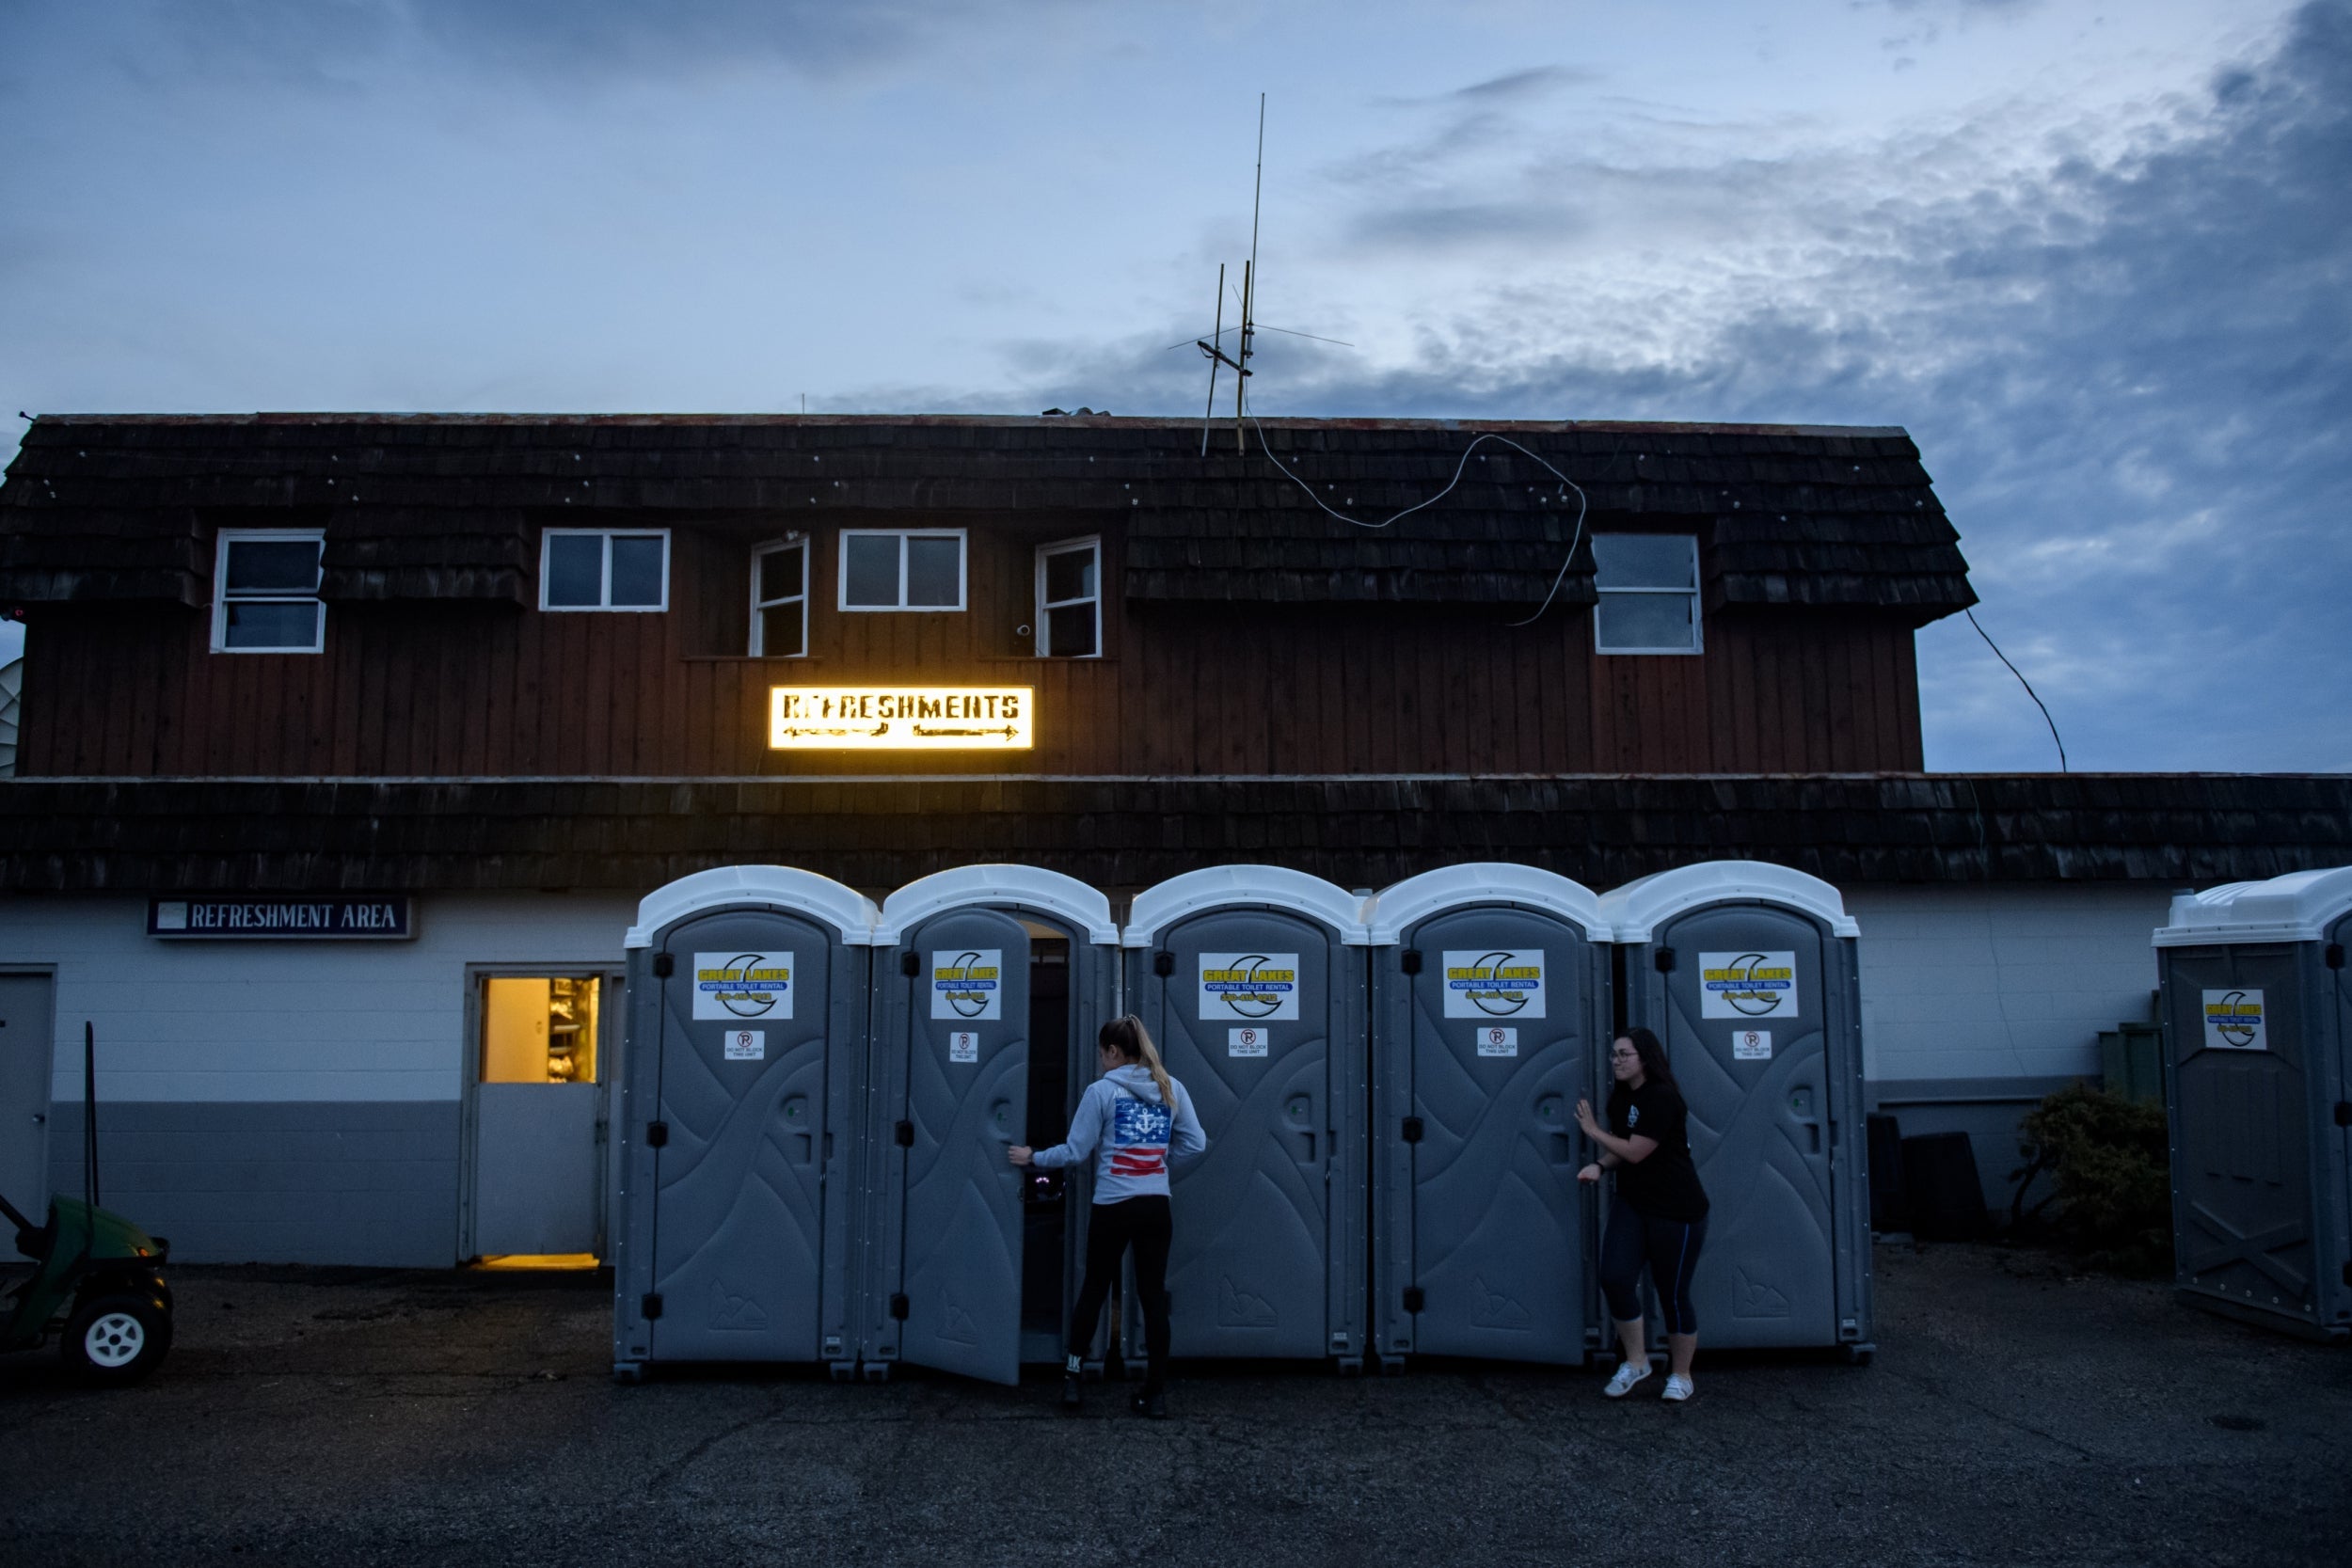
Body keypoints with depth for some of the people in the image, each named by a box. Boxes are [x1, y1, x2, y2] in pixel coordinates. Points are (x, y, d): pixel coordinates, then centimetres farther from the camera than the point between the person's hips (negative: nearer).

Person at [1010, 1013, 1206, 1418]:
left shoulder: (1101, 1091, -7)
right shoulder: (1171, 1088, 4)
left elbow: (1076, 1151, -4)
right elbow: (1195, 1143, 6)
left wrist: (1034, 1157, 11)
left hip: (1112, 1209, -3)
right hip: (1156, 1207, 3)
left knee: (1094, 1290, 13)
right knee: (1154, 1296, 6)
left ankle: (1072, 1379, 18)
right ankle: (1156, 1394, 8)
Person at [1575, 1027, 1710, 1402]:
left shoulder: (1661, 1097, -18)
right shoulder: (1621, 1098, 8)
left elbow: (1636, 1151, -20)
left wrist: (1593, 1131, -10)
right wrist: (1600, 1165, -5)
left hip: (1676, 1210, -7)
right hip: (1632, 1203, 7)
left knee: (1673, 1294, 1)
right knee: (1614, 1278, -6)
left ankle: (1680, 1376, 19)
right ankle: (1635, 1361, 12)